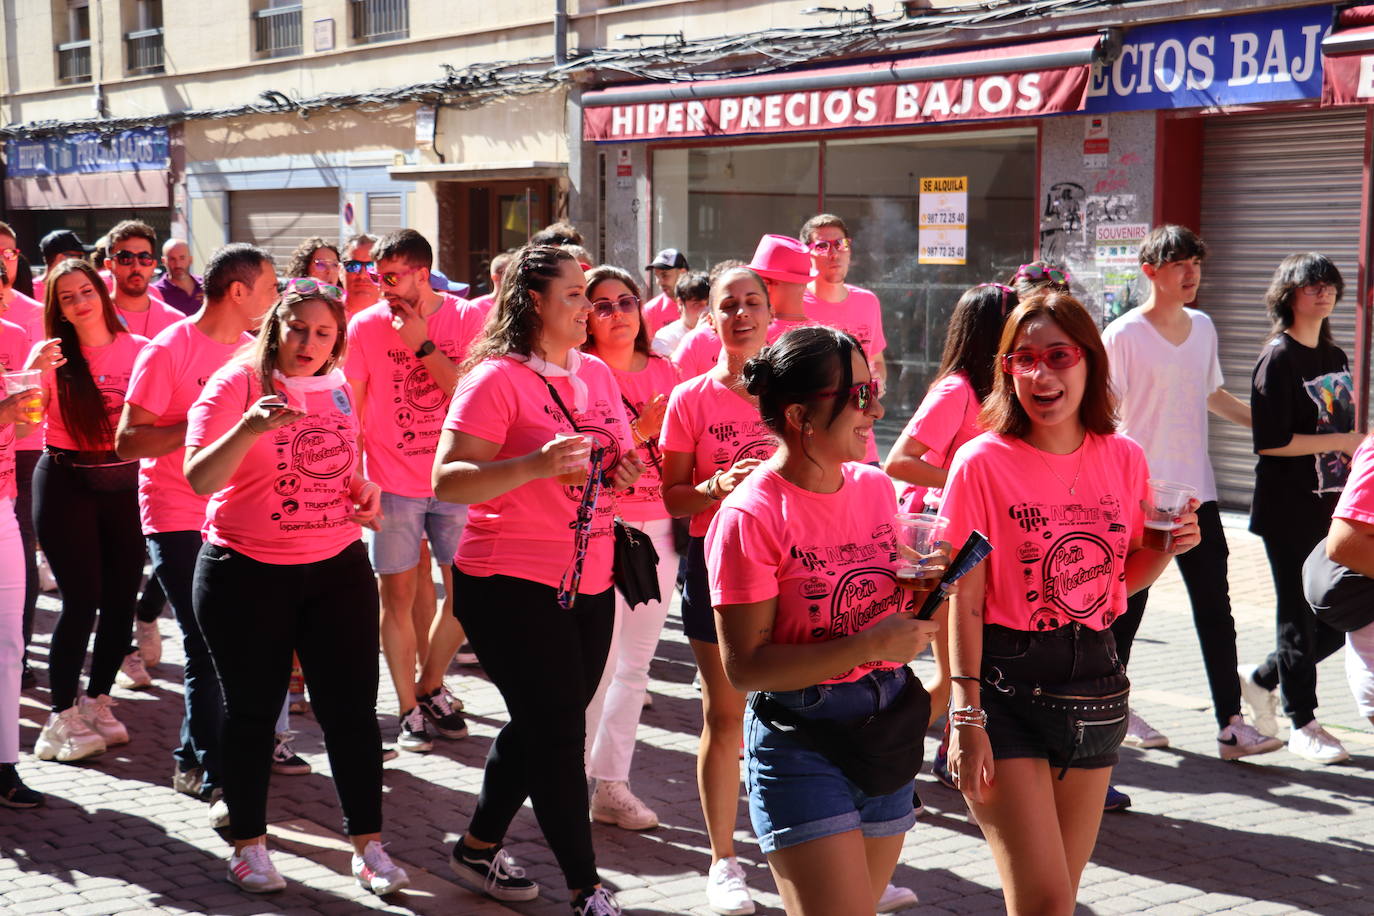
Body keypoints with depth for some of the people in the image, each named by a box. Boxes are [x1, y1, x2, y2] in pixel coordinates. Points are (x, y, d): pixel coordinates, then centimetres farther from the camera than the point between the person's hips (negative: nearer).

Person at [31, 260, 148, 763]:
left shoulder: (138, 349, 1)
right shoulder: (55, 356, -3)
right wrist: (34, 373, -27)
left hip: (124, 484, 3)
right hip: (66, 484, -2)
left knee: (121, 599, 5)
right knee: (82, 599, -6)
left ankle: (96, 702, 24)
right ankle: (62, 718, 5)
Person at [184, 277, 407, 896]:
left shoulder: (337, 388, 6)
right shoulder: (235, 384, -10)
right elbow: (199, 479, -22)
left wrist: (364, 489, 1)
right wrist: (248, 428, -38)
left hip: (337, 567, 4)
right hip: (246, 572, -4)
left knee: (352, 707, 5)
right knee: (252, 710, 7)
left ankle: (368, 846, 15)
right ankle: (248, 844, 23)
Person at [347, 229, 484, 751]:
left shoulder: (467, 319, -3)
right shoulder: (366, 325, -2)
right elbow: (352, 407, 3)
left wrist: (422, 344, -18)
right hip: (393, 482, -1)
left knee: (464, 589, 6)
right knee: (397, 592, 0)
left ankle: (430, 688, 26)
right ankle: (409, 710, 10)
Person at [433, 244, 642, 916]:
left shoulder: (597, 372, 9)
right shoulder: (496, 378, -13)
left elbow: (615, 457, 24)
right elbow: (447, 481, -19)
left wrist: (623, 470, 0)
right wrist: (535, 465, -32)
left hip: (588, 582, 7)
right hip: (513, 583, -7)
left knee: (538, 726, 16)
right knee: (561, 734, -4)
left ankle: (479, 847, 35)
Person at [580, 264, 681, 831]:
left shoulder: (664, 372, 11)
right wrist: (640, 430, -21)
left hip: (659, 529, 5)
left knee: (636, 663, 9)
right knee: (599, 663, -5)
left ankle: (611, 783, 18)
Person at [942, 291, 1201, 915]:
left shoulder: (1124, 459, 4)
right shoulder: (983, 463, -10)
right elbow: (964, 601, -10)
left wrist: (1167, 548, -5)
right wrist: (966, 717, -15)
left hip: (1094, 678, 5)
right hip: (1006, 683, -5)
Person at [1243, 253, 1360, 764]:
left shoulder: (1335, 357, 14)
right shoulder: (1278, 358, -9)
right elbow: (1271, 441, -16)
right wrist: (1344, 441, -16)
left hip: (1332, 508, 7)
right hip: (1289, 512, -7)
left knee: (1336, 620, 8)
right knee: (1299, 616, 0)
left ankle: (1262, 679, 28)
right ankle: (1302, 723, 11)